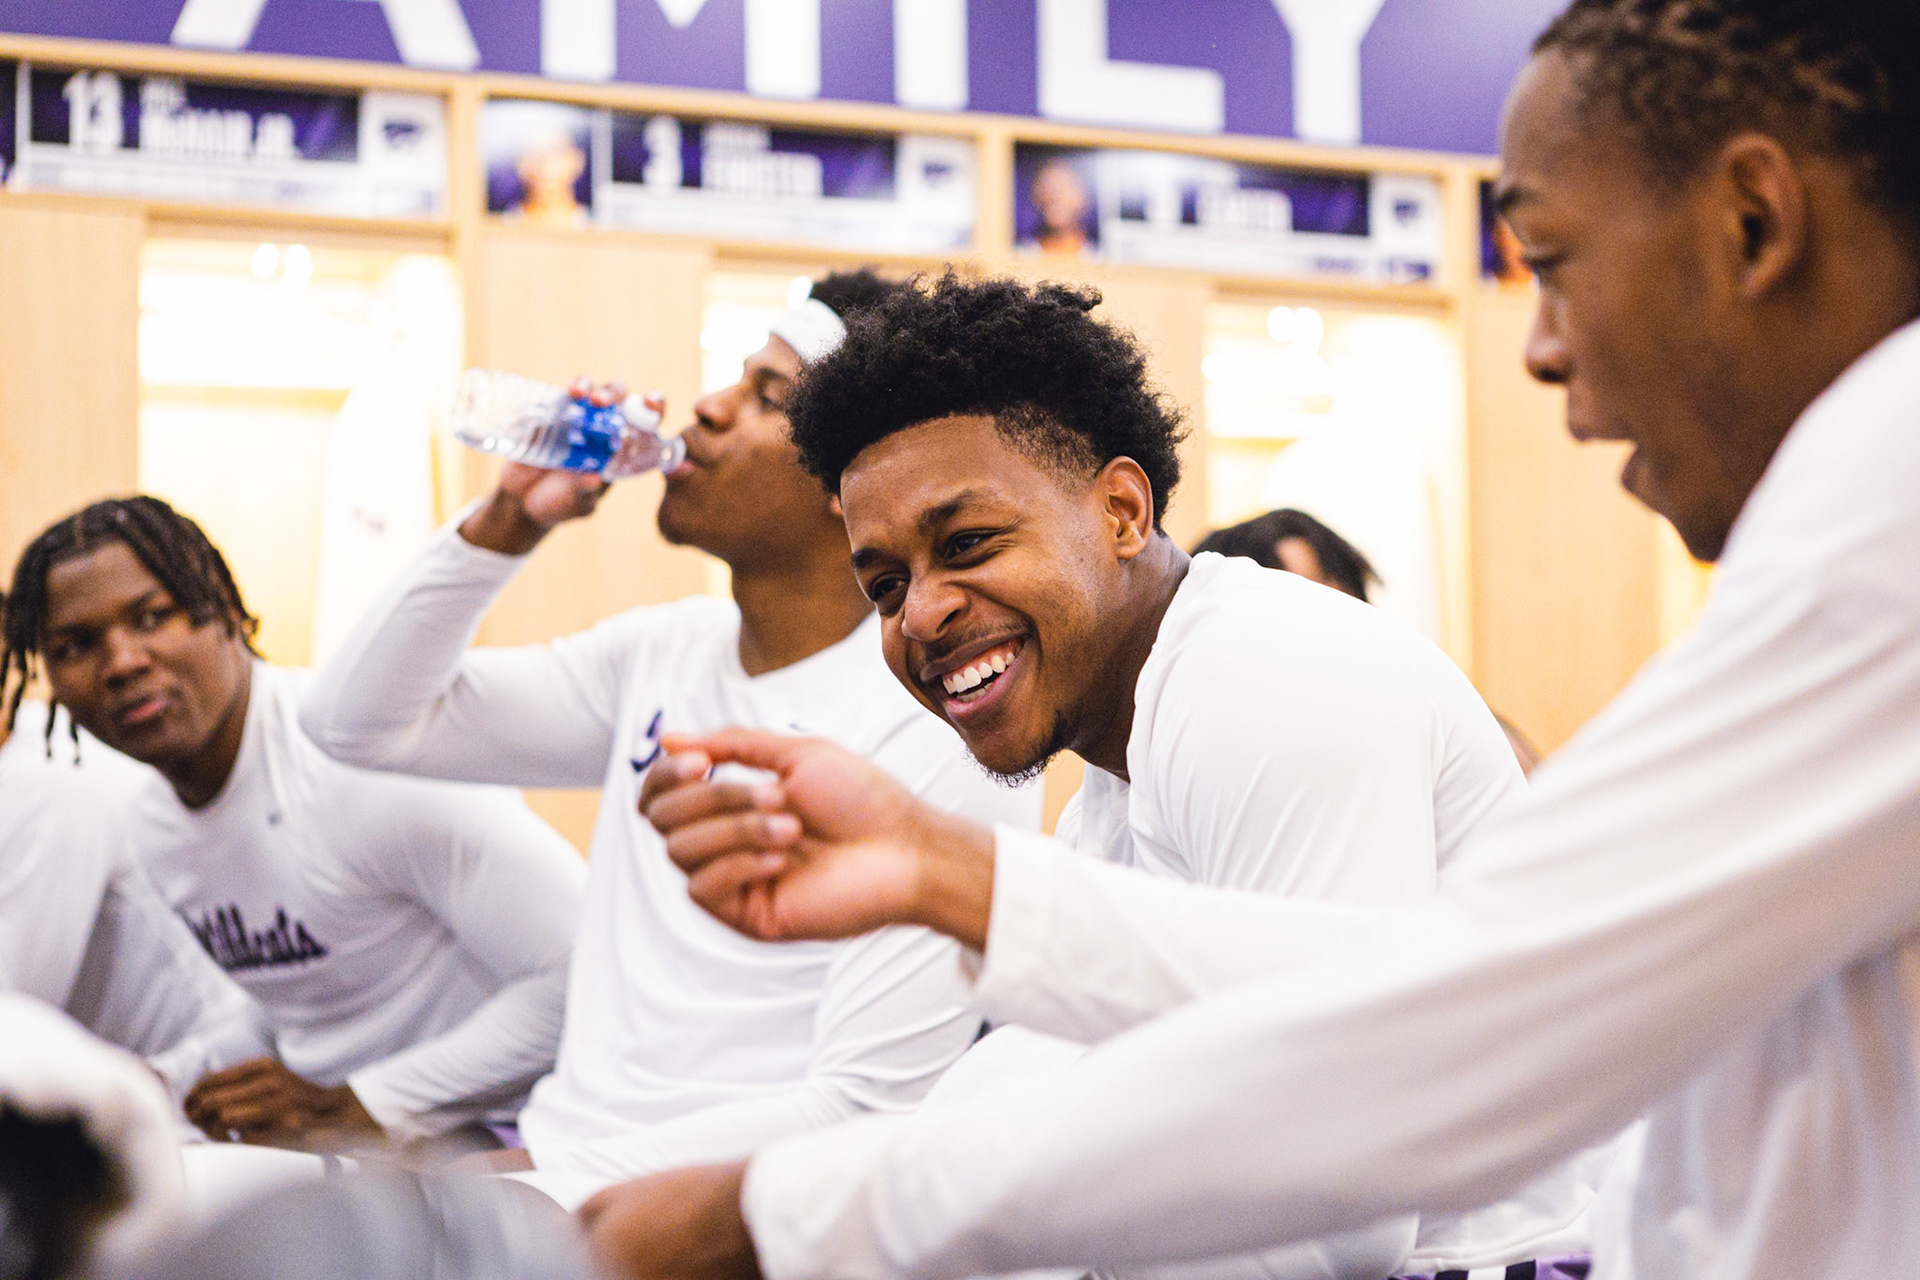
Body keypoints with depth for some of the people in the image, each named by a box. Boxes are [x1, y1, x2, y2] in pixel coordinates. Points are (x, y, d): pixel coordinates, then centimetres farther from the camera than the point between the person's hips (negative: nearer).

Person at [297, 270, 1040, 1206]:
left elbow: (871, 1113, -17)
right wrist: (506, 523, 4)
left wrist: (550, 1177, -18)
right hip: (551, 1171, 7)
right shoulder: (665, 655, 11)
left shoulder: (939, 729, -13)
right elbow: (365, 723, 18)